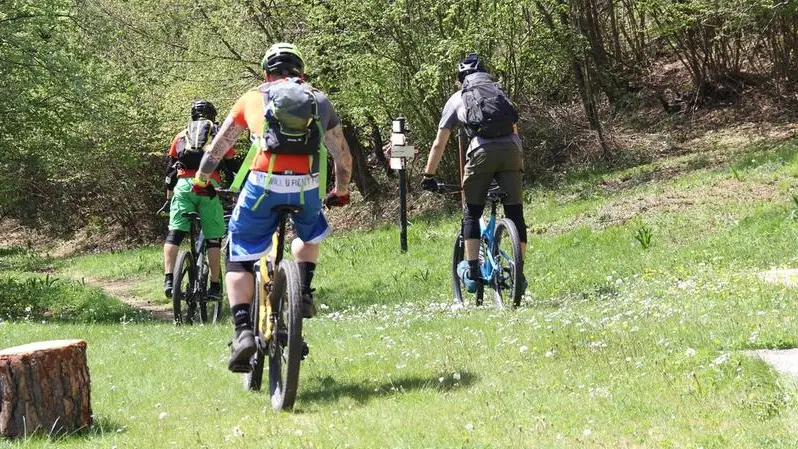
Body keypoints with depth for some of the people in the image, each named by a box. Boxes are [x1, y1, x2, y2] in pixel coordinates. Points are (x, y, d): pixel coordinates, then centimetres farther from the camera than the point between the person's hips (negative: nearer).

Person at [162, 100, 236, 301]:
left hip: (183, 185, 1)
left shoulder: (182, 135, 25)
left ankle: (169, 280, -15)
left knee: (174, 234, -1)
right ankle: (215, 286, 4)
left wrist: (168, 197, 37)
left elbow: (170, 169, 27)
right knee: (213, 238, 5)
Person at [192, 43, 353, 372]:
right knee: (310, 234, 36)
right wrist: (341, 192, 46)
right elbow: (344, 157, 28)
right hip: (307, 187, 2)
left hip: (264, 184, -2)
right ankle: (303, 292, 16)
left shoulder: (253, 98, 20)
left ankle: (243, 330, -6)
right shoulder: (320, 101, 22)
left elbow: (216, 149, 25)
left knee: (239, 259, 12)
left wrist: (201, 182, 42)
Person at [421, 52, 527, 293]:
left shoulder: (457, 98, 24)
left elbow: (439, 144, 24)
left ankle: (472, 272, 7)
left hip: (482, 149, -2)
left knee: (471, 213, 11)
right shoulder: (500, 93, 31)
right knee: (515, 212, 9)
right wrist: (521, 164, 45)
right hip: (512, 148, 2)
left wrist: (428, 176, 31)